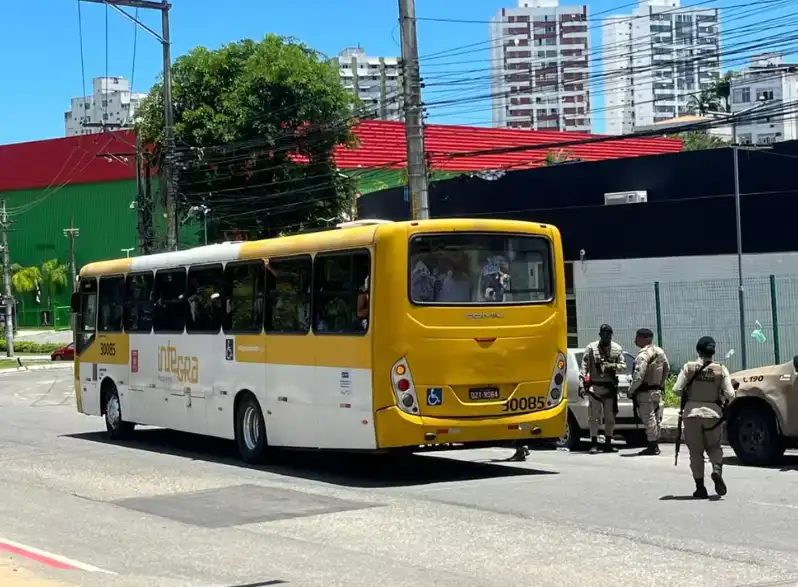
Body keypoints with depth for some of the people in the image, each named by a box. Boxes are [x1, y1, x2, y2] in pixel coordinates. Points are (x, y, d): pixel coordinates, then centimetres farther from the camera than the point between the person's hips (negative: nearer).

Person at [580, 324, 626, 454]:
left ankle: (608, 443, 16)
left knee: (610, 417, 7)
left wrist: (612, 366, -14)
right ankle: (594, 444, 1)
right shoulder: (591, 348, -1)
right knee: (594, 416, -4)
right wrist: (581, 385, -11)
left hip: (611, 387, 3)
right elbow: (584, 367, -4)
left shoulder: (617, 349, 7)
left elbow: (623, 365, 6)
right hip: (595, 386, -3)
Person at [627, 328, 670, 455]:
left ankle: (652, 446, -5)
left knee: (648, 418, -6)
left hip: (645, 392, -9)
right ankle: (655, 445, 21)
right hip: (657, 391, 9)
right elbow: (667, 369, 18)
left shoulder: (643, 355, -20)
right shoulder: (660, 352, 9)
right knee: (655, 419, 15)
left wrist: (630, 390, -14)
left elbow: (639, 376, -24)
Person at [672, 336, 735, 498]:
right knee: (714, 447, 18)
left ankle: (700, 487, 7)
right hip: (713, 413, 1)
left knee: (695, 451, 9)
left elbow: (677, 389, -9)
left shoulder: (689, 367, -7)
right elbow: (730, 395, -8)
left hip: (692, 413, -1)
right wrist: (720, 399, 13)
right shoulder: (721, 370, -5)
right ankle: (717, 470, -11)